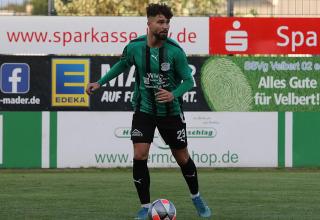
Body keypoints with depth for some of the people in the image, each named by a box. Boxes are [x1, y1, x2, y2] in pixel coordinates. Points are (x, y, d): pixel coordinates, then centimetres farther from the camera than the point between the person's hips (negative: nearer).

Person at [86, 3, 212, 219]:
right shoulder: (134, 47, -10)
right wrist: (100, 83, 11)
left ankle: (196, 198, 35)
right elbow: (122, 64, 12)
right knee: (139, 156, -12)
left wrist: (174, 94, -29)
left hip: (171, 111, -1)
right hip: (144, 110, 1)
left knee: (182, 158, 10)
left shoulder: (175, 51, -16)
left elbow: (189, 80, -10)